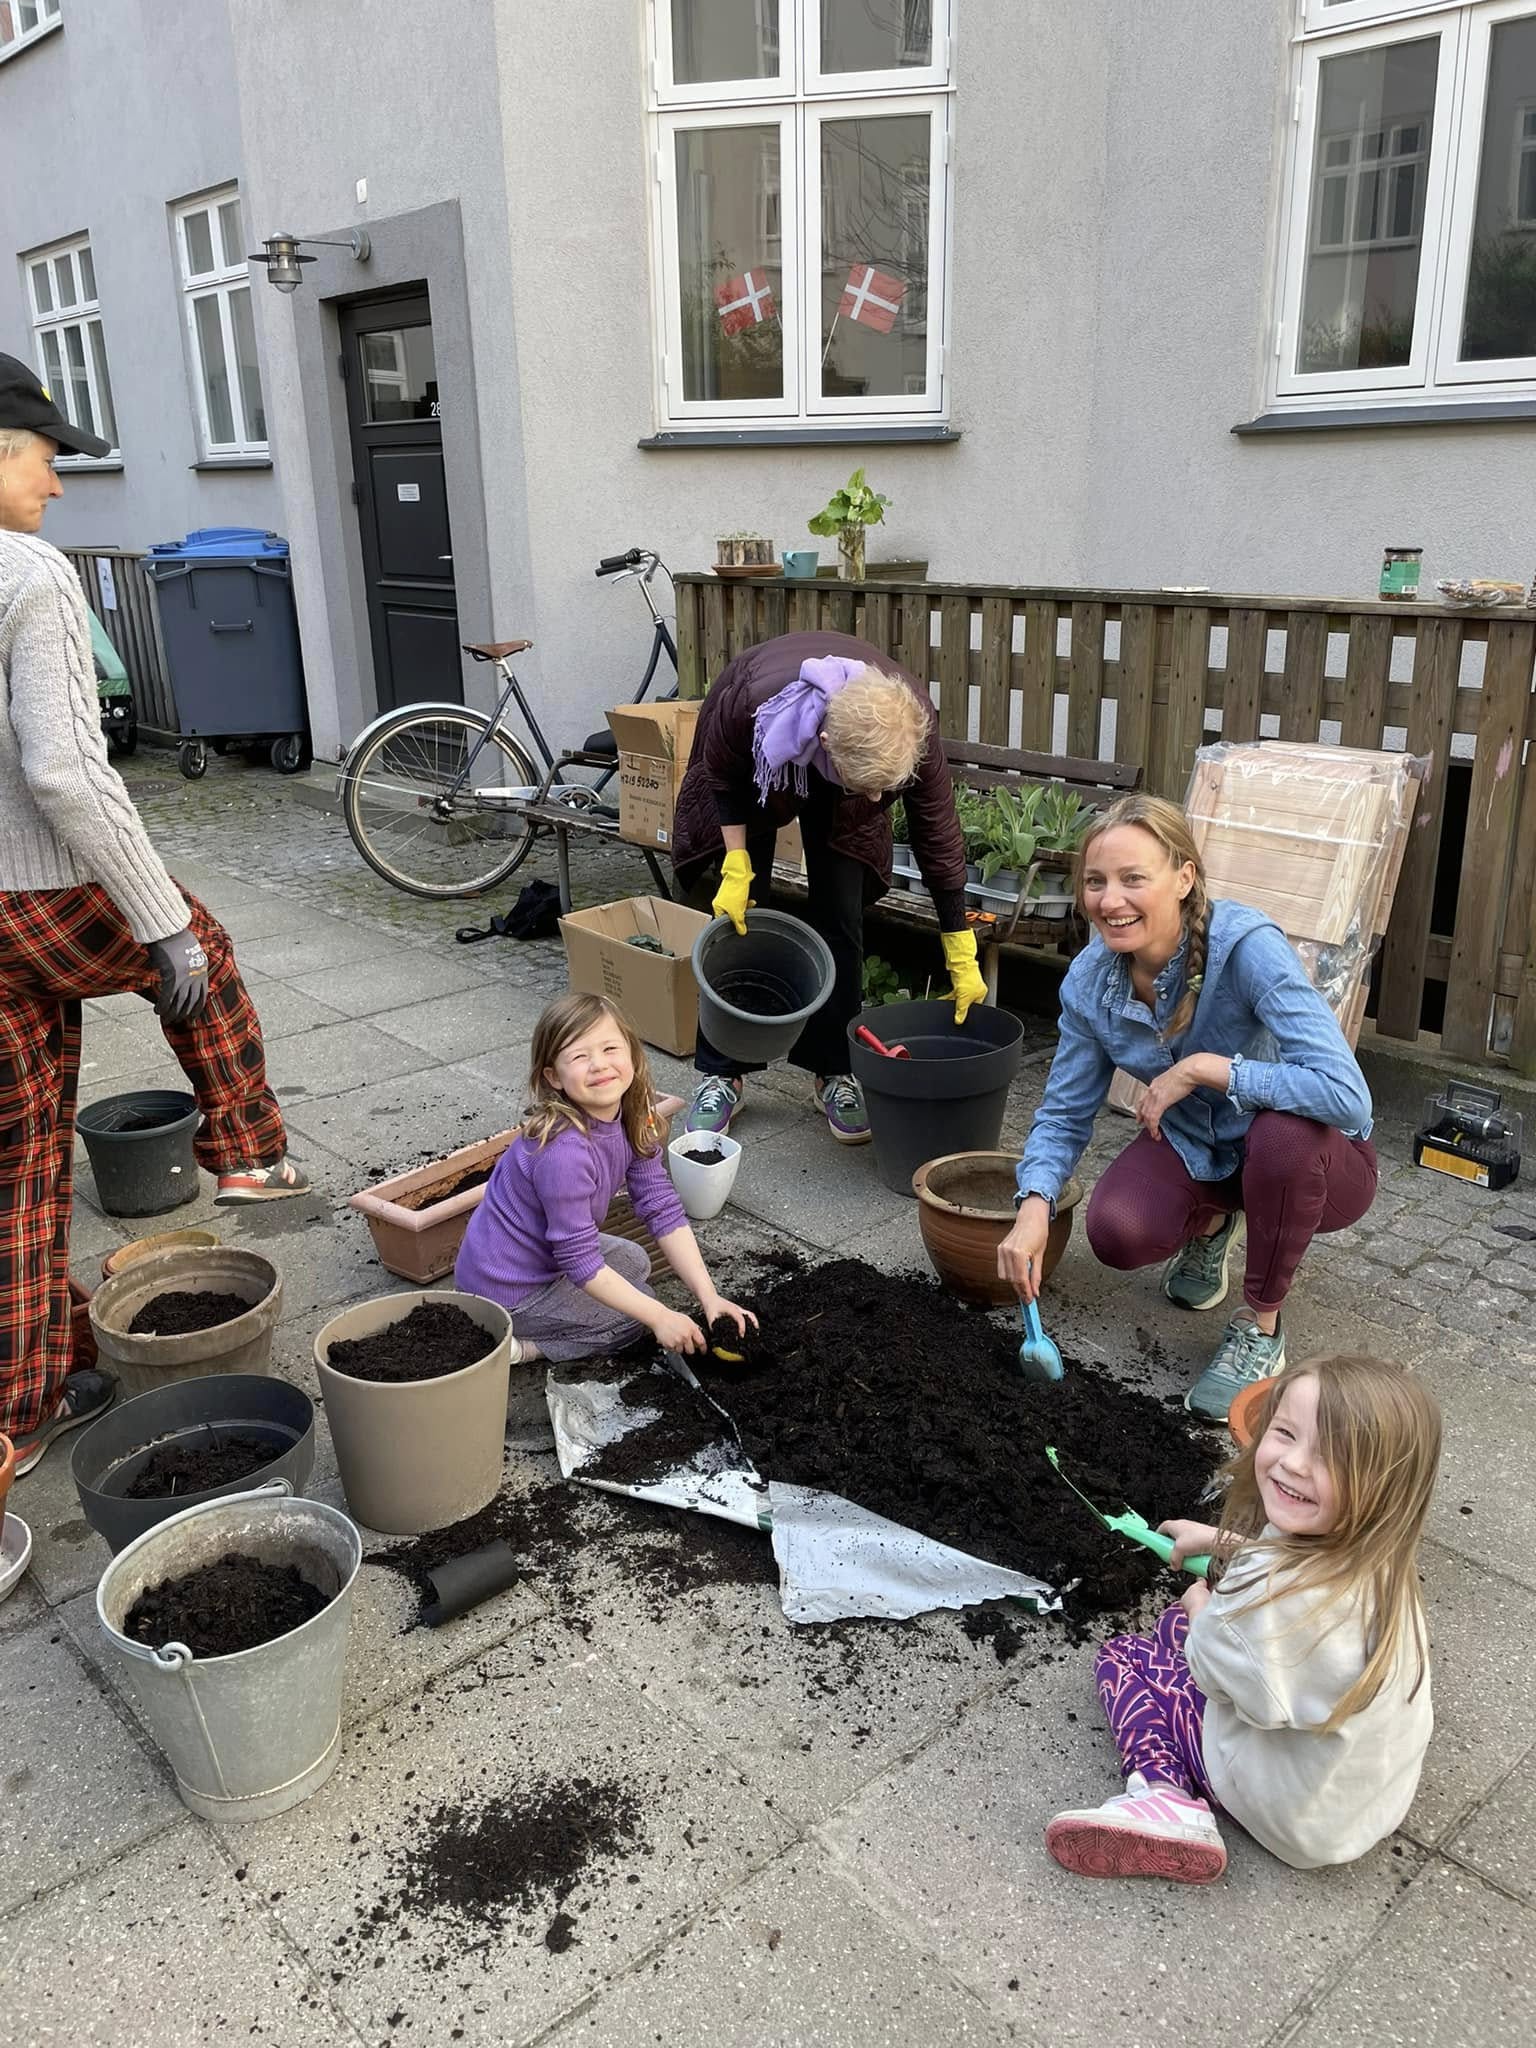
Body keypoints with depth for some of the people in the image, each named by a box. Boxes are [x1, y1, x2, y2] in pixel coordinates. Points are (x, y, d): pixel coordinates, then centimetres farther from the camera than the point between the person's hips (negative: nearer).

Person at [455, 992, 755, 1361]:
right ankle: (512, 1347, 0)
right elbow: (580, 1262, -28)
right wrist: (660, 1317, -23)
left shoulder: (634, 1120, -10)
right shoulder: (564, 1151, -34)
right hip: (506, 1288, -8)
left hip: (546, 1254, 8)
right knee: (634, 1317, -1)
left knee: (634, 1261, 25)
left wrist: (710, 1298, -12)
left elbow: (664, 1211, -7)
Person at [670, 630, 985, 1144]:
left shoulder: (911, 724, -38)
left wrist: (963, 959, -18)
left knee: (840, 915, -6)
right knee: (734, 916, -3)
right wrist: (736, 870, -25)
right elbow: (722, 775, -19)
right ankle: (719, 1074, 9)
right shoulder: (751, 701, -44)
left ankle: (835, 1072, 8)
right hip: (755, 763, -1)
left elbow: (937, 837, -24)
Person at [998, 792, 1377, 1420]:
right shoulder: (1090, 980, -15)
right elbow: (1065, 1113, -4)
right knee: (1115, 1231, -25)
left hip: (1313, 1160, -3)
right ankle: (1211, 1221, 14)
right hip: (1195, 1148, 4)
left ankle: (1260, 1328, -12)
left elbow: (1347, 1097, -40)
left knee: (1284, 1133, -38)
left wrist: (1202, 1068, -36)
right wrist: (1034, 1206, -22)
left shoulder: (1247, 946, -32)